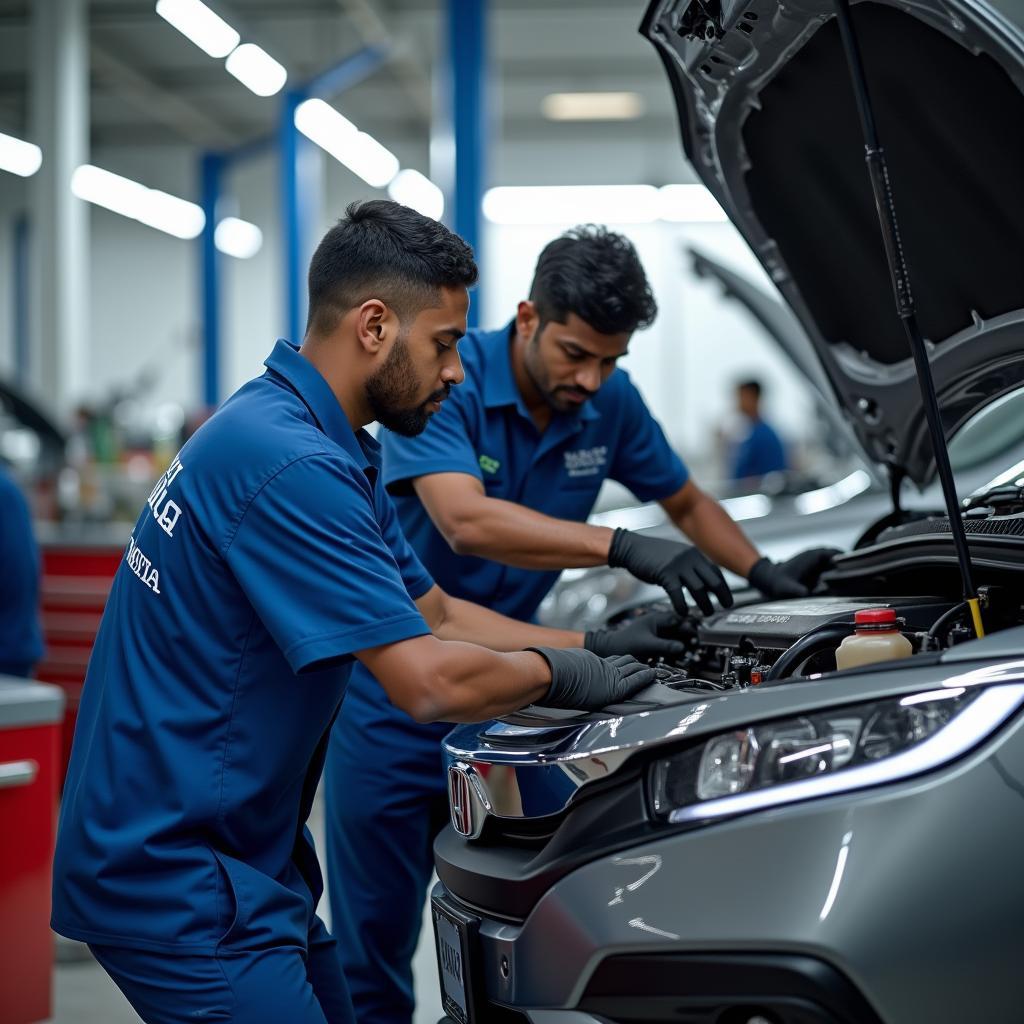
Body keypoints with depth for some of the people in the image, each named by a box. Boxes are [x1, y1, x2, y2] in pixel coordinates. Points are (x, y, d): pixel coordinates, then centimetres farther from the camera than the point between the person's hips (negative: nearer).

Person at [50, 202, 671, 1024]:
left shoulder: (332, 454, 11)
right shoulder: (289, 464, -23)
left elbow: (436, 615, 18)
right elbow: (430, 682, -25)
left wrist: (597, 643, 11)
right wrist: (559, 675, -7)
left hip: (242, 855, 10)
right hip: (174, 877, -10)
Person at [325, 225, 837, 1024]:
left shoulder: (611, 403, -2)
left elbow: (687, 502, 14)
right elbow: (467, 521, -34)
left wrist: (764, 572, -1)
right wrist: (624, 550, -41)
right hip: (392, 689, -4)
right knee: (375, 931, 5)